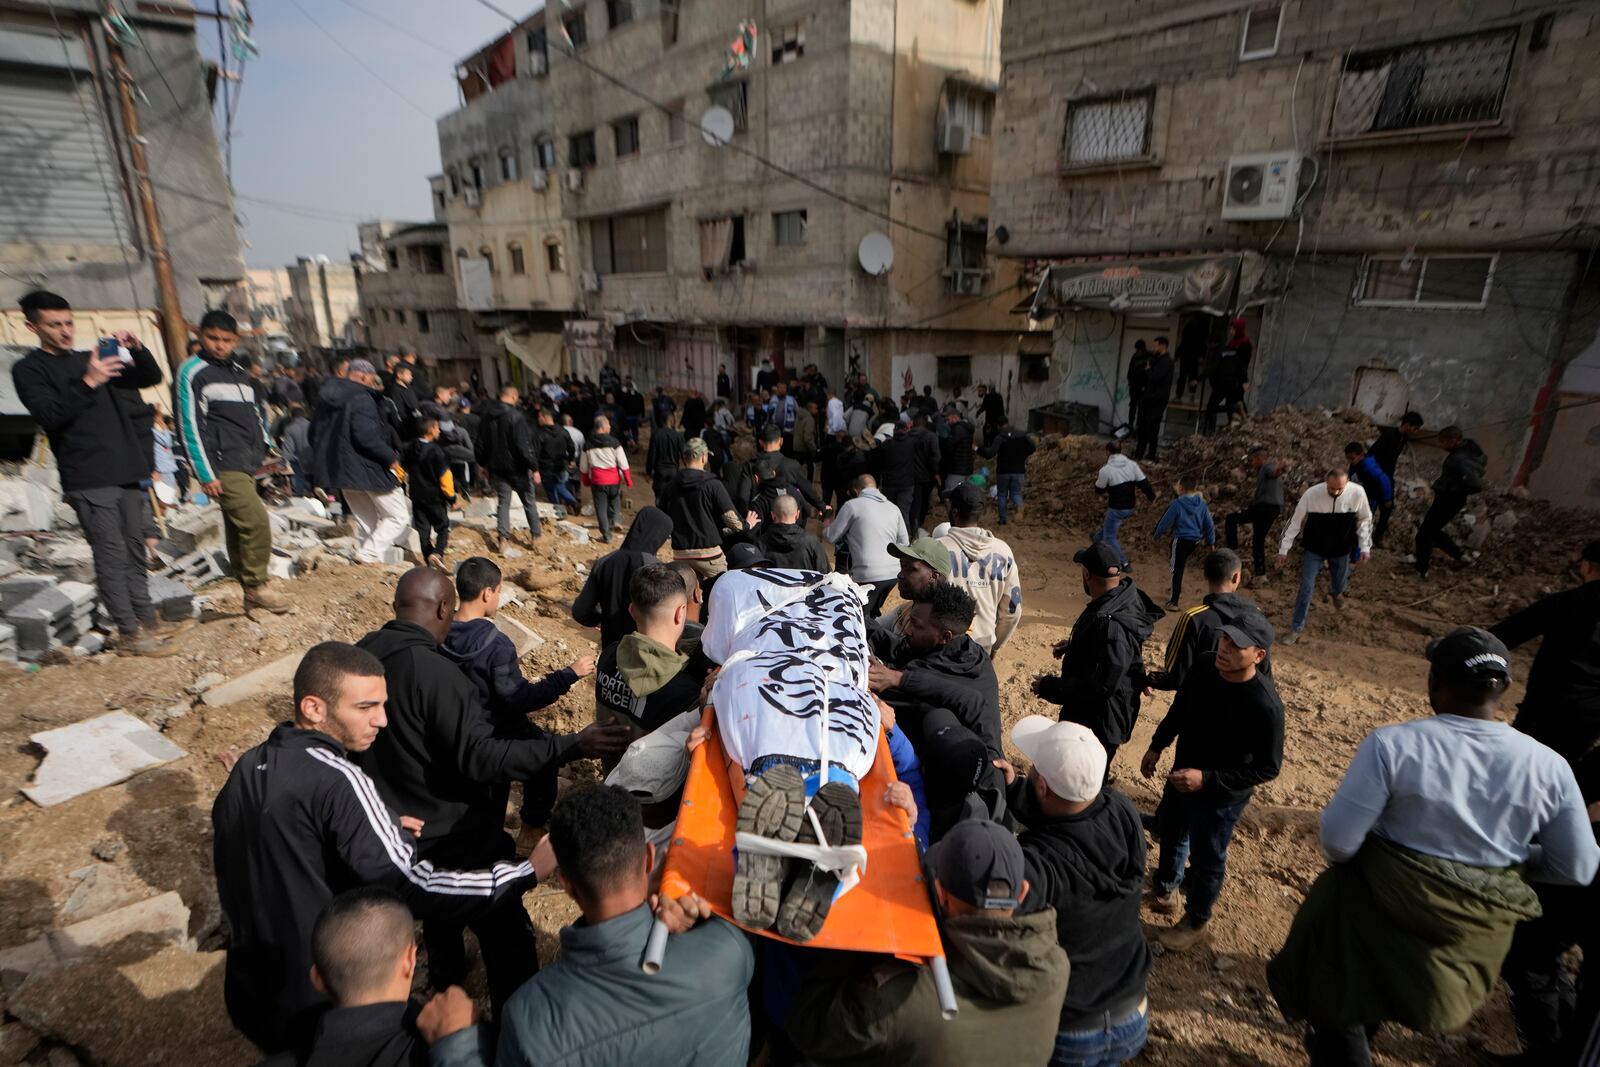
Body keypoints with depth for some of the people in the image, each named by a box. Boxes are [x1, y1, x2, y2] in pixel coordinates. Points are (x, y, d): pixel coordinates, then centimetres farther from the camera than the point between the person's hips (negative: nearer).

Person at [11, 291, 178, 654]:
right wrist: (87, 383, -25)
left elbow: (151, 377, 13)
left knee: (134, 550, 11)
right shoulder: (29, 370, 1)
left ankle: (146, 617, 20)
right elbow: (49, 416, -13)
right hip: (88, 481, -6)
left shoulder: (90, 359, 17)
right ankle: (129, 634, -5)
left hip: (127, 474, 6)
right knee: (111, 555, -7)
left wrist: (136, 349, -6)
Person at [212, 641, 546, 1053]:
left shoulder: (247, 768, -2)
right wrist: (528, 873, -31)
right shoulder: (335, 780, -28)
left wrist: (384, 831, 11)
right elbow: (414, 888, -33)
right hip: (323, 1006, -8)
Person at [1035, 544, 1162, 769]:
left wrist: (1048, 687, -24)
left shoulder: (1111, 624, -35)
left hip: (1099, 722, -10)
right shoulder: (1122, 596, -4)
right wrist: (1073, 645, 14)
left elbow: (1099, 686, -34)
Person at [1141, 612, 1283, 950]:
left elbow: (1268, 767, -23)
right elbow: (1179, 709, 2)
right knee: (1169, 831, 27)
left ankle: (1196, 923, 43)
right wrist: (1157, 746, 7)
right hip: (1181, 776, 6)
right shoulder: (1205, 665, -17)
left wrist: (1207, 779, -28)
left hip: (1220, 796, -6)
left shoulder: (1265, 705, -33)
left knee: (1206, 859, 16)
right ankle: (1166, 887, 57)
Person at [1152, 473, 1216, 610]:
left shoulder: (1176, 504, -16)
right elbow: (1209, 524, 5)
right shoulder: (1202, 504, -1)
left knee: (1177, 570, 1)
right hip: (1195, 540, 5)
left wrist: (1157, 534, 8)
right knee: (1181, 564, 26)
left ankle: (1174, 602, 7)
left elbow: (1166, 522, -9)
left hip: (1180, 540, -5)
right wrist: (1210, 541, 17)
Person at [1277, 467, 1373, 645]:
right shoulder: (1311, 494, -26)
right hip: (1314, 549, -2)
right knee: (1306, 587, -2)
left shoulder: (1357, 493, -22)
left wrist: (1365, 547, -7)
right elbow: (1296, 521, -13)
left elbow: (1365, 519, -4)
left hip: (1341, 550, 2)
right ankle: (1296, 629, 10)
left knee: (1339, 583, 22)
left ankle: (1336, 593, 62)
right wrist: (1284, 549, -10)